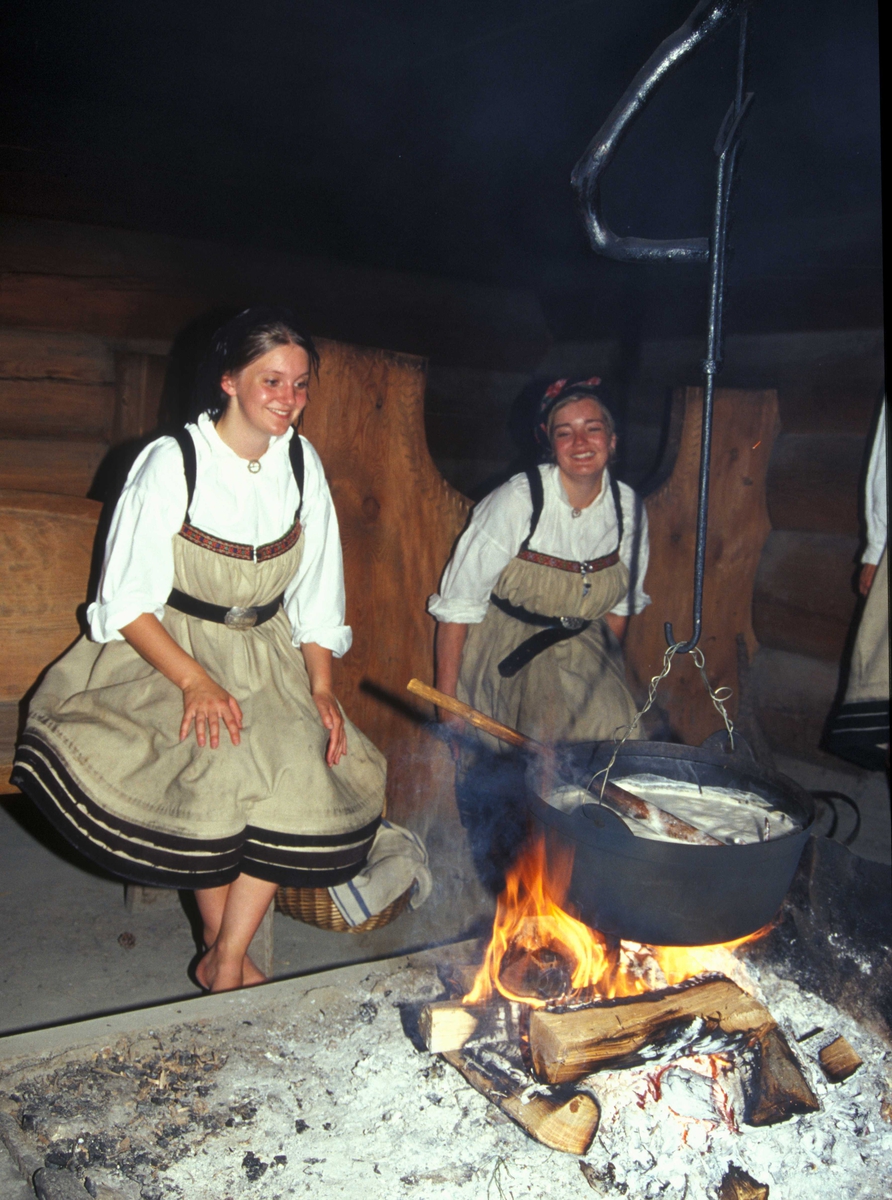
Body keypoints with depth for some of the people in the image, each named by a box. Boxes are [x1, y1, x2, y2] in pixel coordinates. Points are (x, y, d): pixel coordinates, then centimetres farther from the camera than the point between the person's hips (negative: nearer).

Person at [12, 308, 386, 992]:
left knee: (302, 775, -18)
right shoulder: (171, 463, -14)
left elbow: (315, 595, 6)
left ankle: (226, 962, -3)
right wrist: (196, 681, -25)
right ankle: (224, 948, 1)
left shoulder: (301, 463, 0)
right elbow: (127, 600, -13)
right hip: (169, 653, -4)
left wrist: (322, 687, -5)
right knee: (217, 768, -26)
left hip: (266, 658, 4)